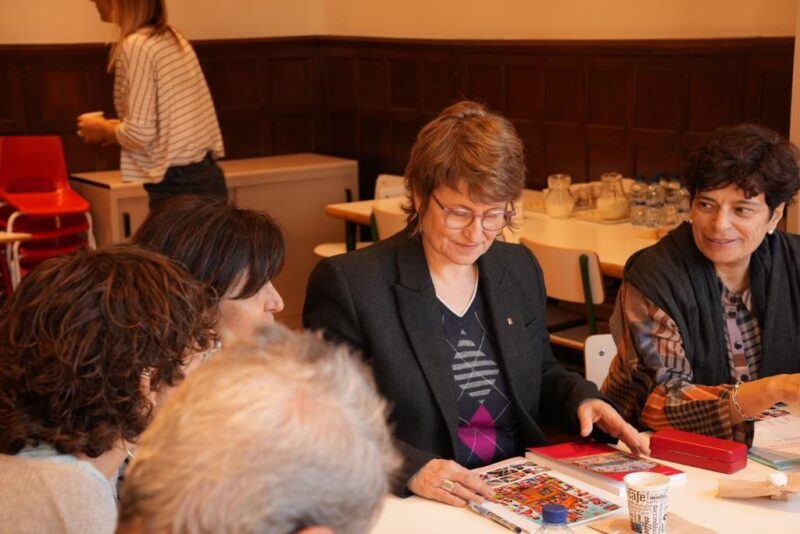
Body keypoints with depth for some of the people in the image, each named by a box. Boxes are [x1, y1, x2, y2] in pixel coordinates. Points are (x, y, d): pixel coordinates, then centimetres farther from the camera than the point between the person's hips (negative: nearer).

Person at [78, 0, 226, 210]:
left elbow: (140, 134, -16)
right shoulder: (173, 38, 12)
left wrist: (102, 128, 3)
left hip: (178, 186, -8)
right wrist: (119, 128, 17)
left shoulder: (135, 45, -12)